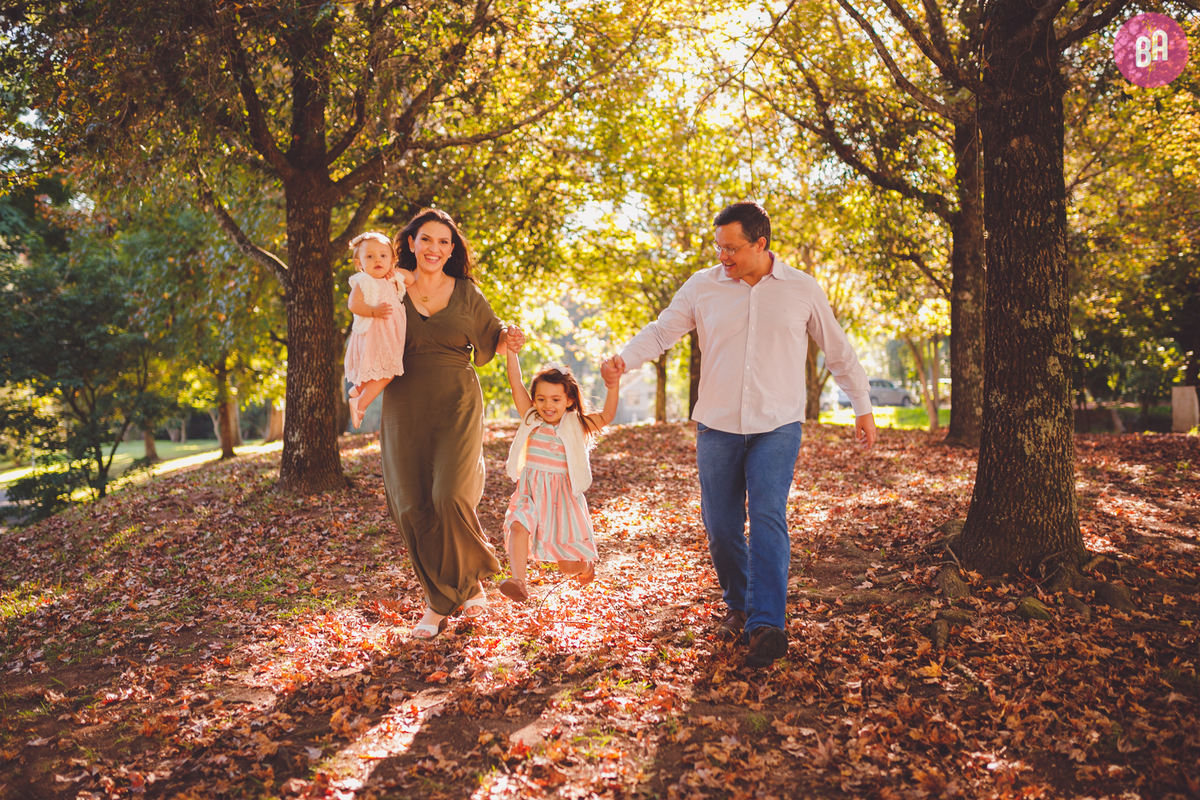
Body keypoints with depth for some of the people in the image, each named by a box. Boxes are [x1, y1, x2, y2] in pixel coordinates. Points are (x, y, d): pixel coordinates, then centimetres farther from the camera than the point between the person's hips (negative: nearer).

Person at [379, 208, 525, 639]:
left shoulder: (467, 293, 6)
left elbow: (488, 343, 16)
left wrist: (509, 337, -6)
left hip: (457, 408, -1)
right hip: (404, 410, 1)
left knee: (450, 496, -16)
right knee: (411, 508, -1)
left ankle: (471, 578, 12)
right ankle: (439, 600, 15)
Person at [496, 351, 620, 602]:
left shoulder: (576, 426, -1)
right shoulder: (531, 419, 3)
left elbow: (607, 415, -15)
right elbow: (516, 383, -4)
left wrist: (613, 384, -28)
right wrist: (511, 349, -12)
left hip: (562, 497, -1)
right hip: (531, 494, 2)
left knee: (569, 566, 3)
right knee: (518, 526, -32)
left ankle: (587, 564, 38)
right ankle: (518, 582, -37)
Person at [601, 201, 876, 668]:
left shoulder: (802, 290, 3)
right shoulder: (702, 287, 4)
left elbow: (838, 351, 12)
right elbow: (661, 331, 4)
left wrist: (863, 408, 14)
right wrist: (624, 359, -17)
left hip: (777, 426, -2)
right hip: (717, 427, 2)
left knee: (768, 518, -16)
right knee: (721, 526, 5)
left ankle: (766, 625, -16)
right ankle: (739, 605, 28)